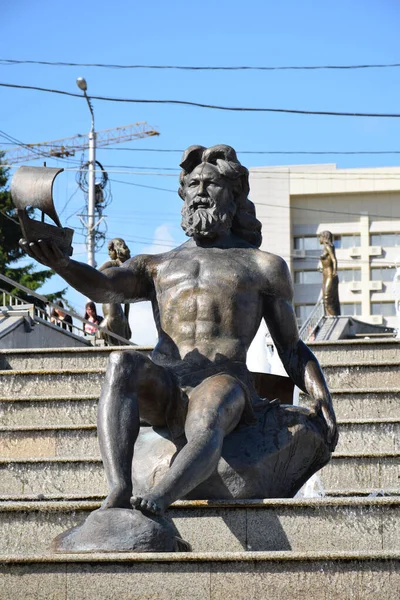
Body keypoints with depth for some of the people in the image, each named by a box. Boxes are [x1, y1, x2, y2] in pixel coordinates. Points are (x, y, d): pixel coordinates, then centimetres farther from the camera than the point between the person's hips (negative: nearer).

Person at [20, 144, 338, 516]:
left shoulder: (263, 267, 24)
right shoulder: (156, 267, 28)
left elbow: (292, 350, 23)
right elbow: (104, 287, 5)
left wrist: (321, 397, 4)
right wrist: (60, 263, -18)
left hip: (223, 380, -2)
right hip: (160, 386, 2)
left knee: (205, 429, -38)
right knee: (122, 362, -34)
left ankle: (158, 499, -65)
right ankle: (119, 489, -50)